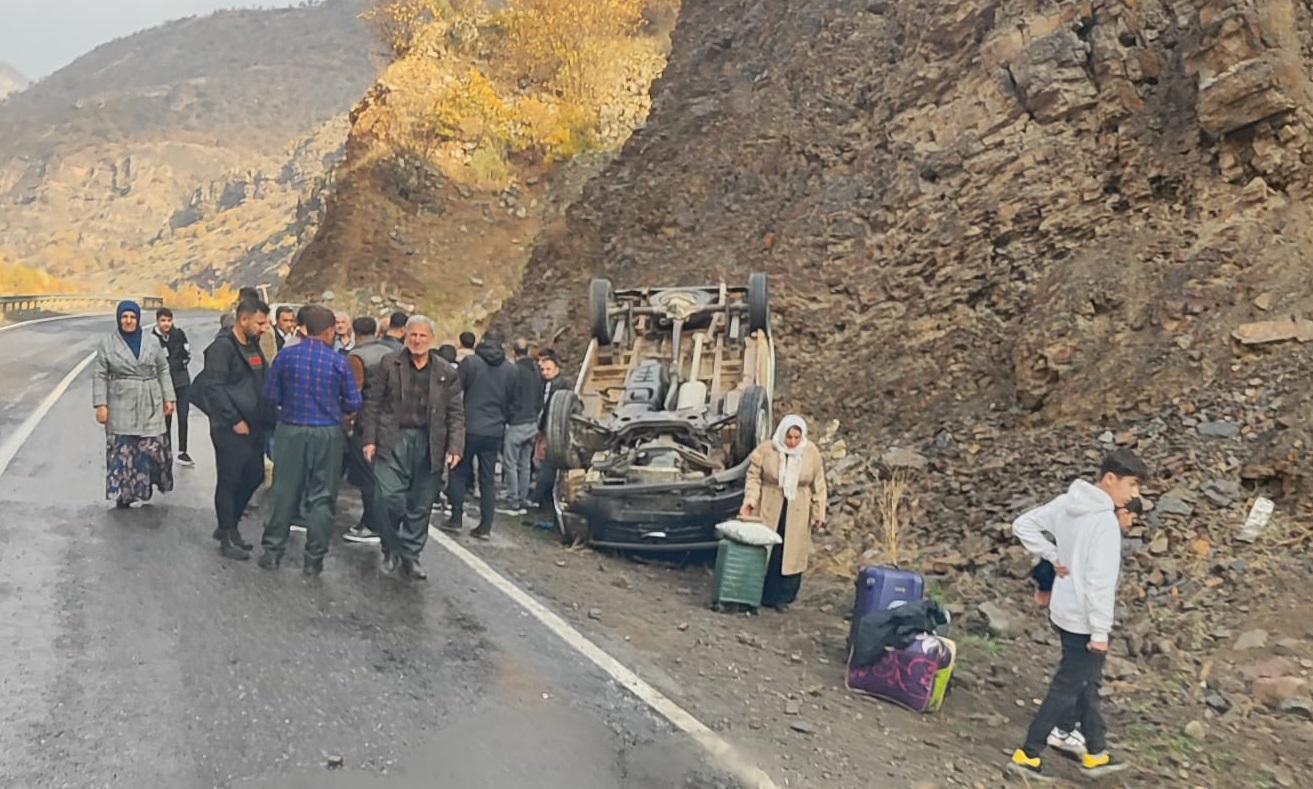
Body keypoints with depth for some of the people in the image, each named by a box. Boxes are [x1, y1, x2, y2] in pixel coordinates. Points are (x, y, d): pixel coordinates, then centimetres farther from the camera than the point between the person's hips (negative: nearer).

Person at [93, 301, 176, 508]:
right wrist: (101, 404, -7)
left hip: (149, 406, 1)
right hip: (121, 406, -1)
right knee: (121, 450, 0)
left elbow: (163, 371, 10)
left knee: (153, 447, 0)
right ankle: (123, 494, 7)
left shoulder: (152, 343, 5)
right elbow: (100, 376, 0)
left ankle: (146, 484, 18)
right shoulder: (107, 344, 0)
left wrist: (168, 398, 4)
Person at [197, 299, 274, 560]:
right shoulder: (222, 347, -13)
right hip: (231, 429, -8)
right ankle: (227, 539, 13)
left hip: (254, 426, 8)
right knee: (229, 481, 2)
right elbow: (214, 388, -19)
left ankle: (227, 526, 31)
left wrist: (269, 417, 6)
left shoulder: (254, 347, 14)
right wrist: (234, 420, -18)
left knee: (254, 477, 14)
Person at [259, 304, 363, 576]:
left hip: (291, 431, 2)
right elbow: (354, 403, -6)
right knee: (321, 496, 7)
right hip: (327, 434, -1)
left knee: (284, 491, 12)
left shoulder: (286, 355, -4)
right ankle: (314, 559, 12)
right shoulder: (338, 361, -8)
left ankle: (272, 550, 21)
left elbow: (270, 395, -1)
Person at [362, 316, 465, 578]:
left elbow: (456, 414, 4)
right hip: (393, 441, -1)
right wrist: (370, 439, -3)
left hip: (429, 445, 1)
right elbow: (373, 404, 5)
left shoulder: (447, 372, 5)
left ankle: (410, 556, 22)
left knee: (421, 505, 7)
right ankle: (391, 548, 16)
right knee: (389, 497, -8)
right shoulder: (389, 364, 4)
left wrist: (455, 447, -7)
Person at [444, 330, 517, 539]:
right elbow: (511, 402, 11)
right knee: (488, 478, 7)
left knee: (460, 471, 12)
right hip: (494, 431, 3)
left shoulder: (469, 362, -4)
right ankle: (485, 526, 7)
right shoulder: (511, 370, 4)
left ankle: (456, 518, 12)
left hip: (469, 428, -2)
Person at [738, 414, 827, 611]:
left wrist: (818, 512, 1)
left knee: (792, 552, 3)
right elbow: (754, 477, -4)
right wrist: (750, 500, -18)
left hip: (797, 512, 1)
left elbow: (818, 486, 2)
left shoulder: (812, 453, -5)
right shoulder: (766, 450, -9)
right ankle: (764, 595, 14)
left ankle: (784, 597, 14)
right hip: (769, 508, -1)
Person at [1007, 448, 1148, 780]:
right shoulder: (1106, 521, -24)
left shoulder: (1066, 503, 0)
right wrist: (1100, 631, -18)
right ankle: (1028, 754, 10)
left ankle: (1096, 753, 34)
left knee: (1086, 683, 20)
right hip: (1084, 620, -9)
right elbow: (1100, 581, -24)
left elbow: (1023, 525, 6)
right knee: (1067, 689, 3)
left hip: (1064, 611, 9)